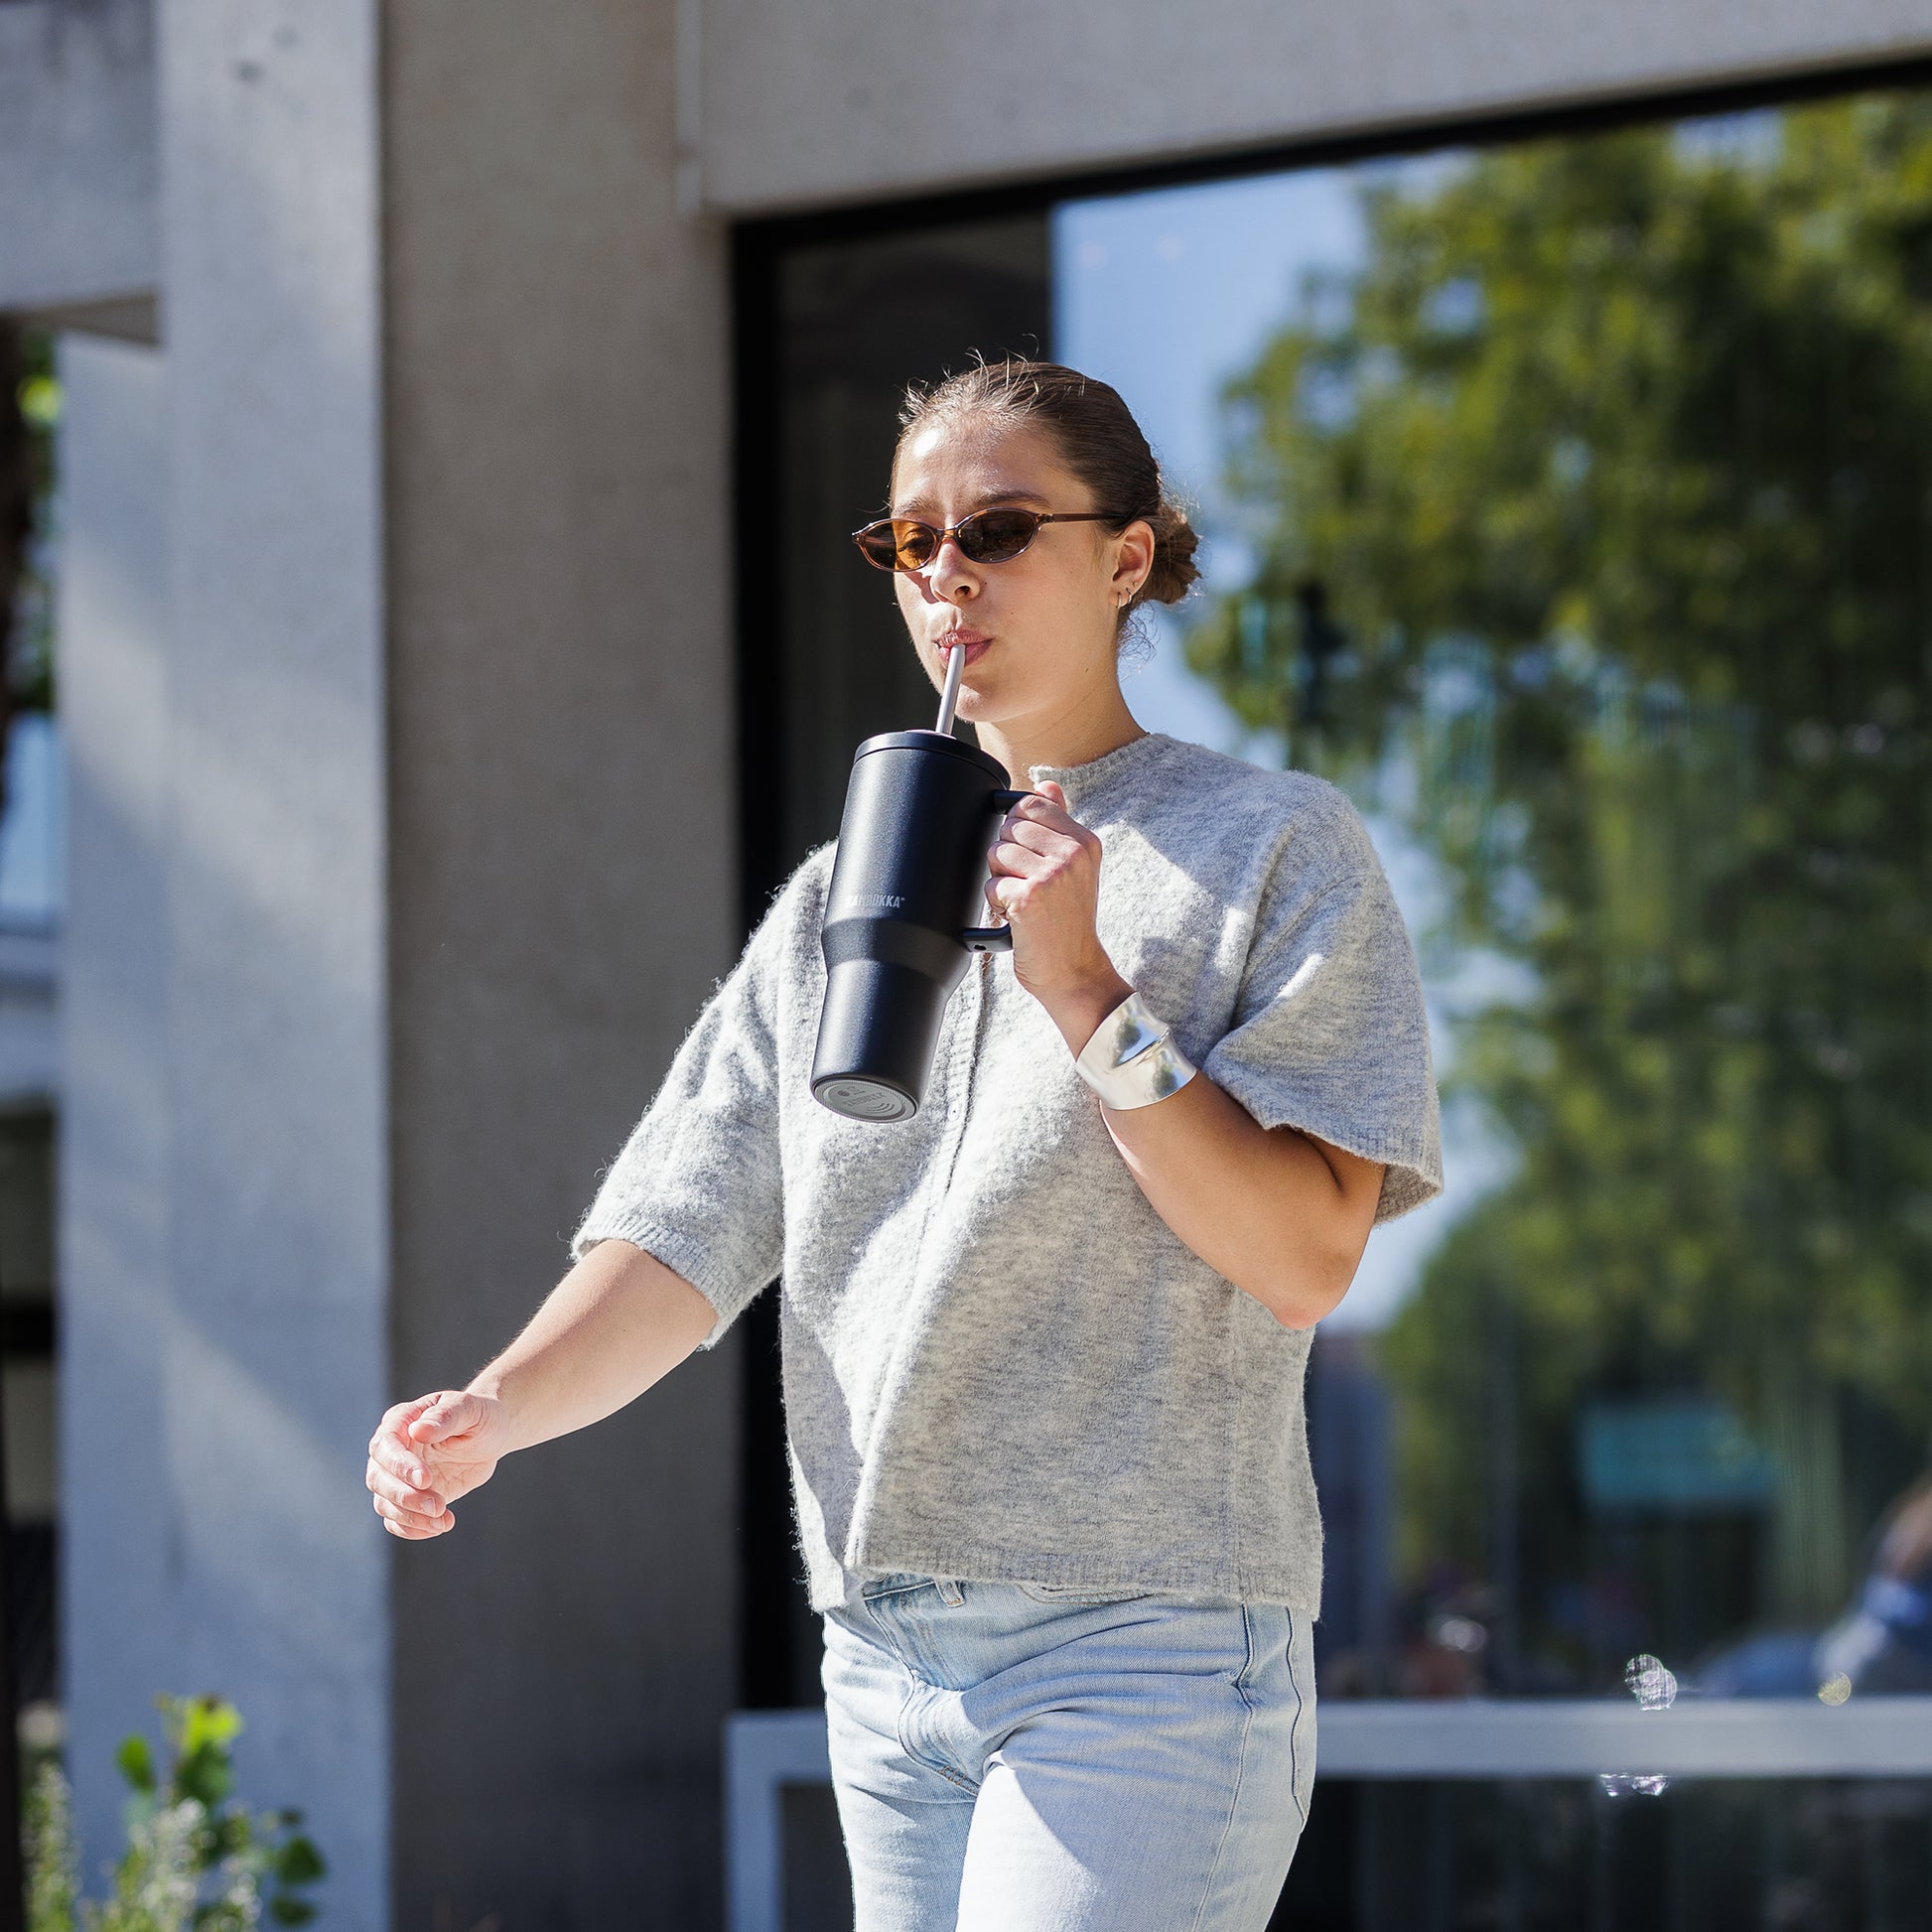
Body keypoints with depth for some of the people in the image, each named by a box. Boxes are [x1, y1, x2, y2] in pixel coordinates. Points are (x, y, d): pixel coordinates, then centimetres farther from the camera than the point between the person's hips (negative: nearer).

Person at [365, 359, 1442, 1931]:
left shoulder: (1275, 846, 1)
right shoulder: (838, 900, 16)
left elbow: (1307, 1260, -9)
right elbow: (684, 1244, 7)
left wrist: (1085, 992, -15)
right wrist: (491, 1414, -12)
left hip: (1145, 1650, -6)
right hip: (885, 1665, 6)